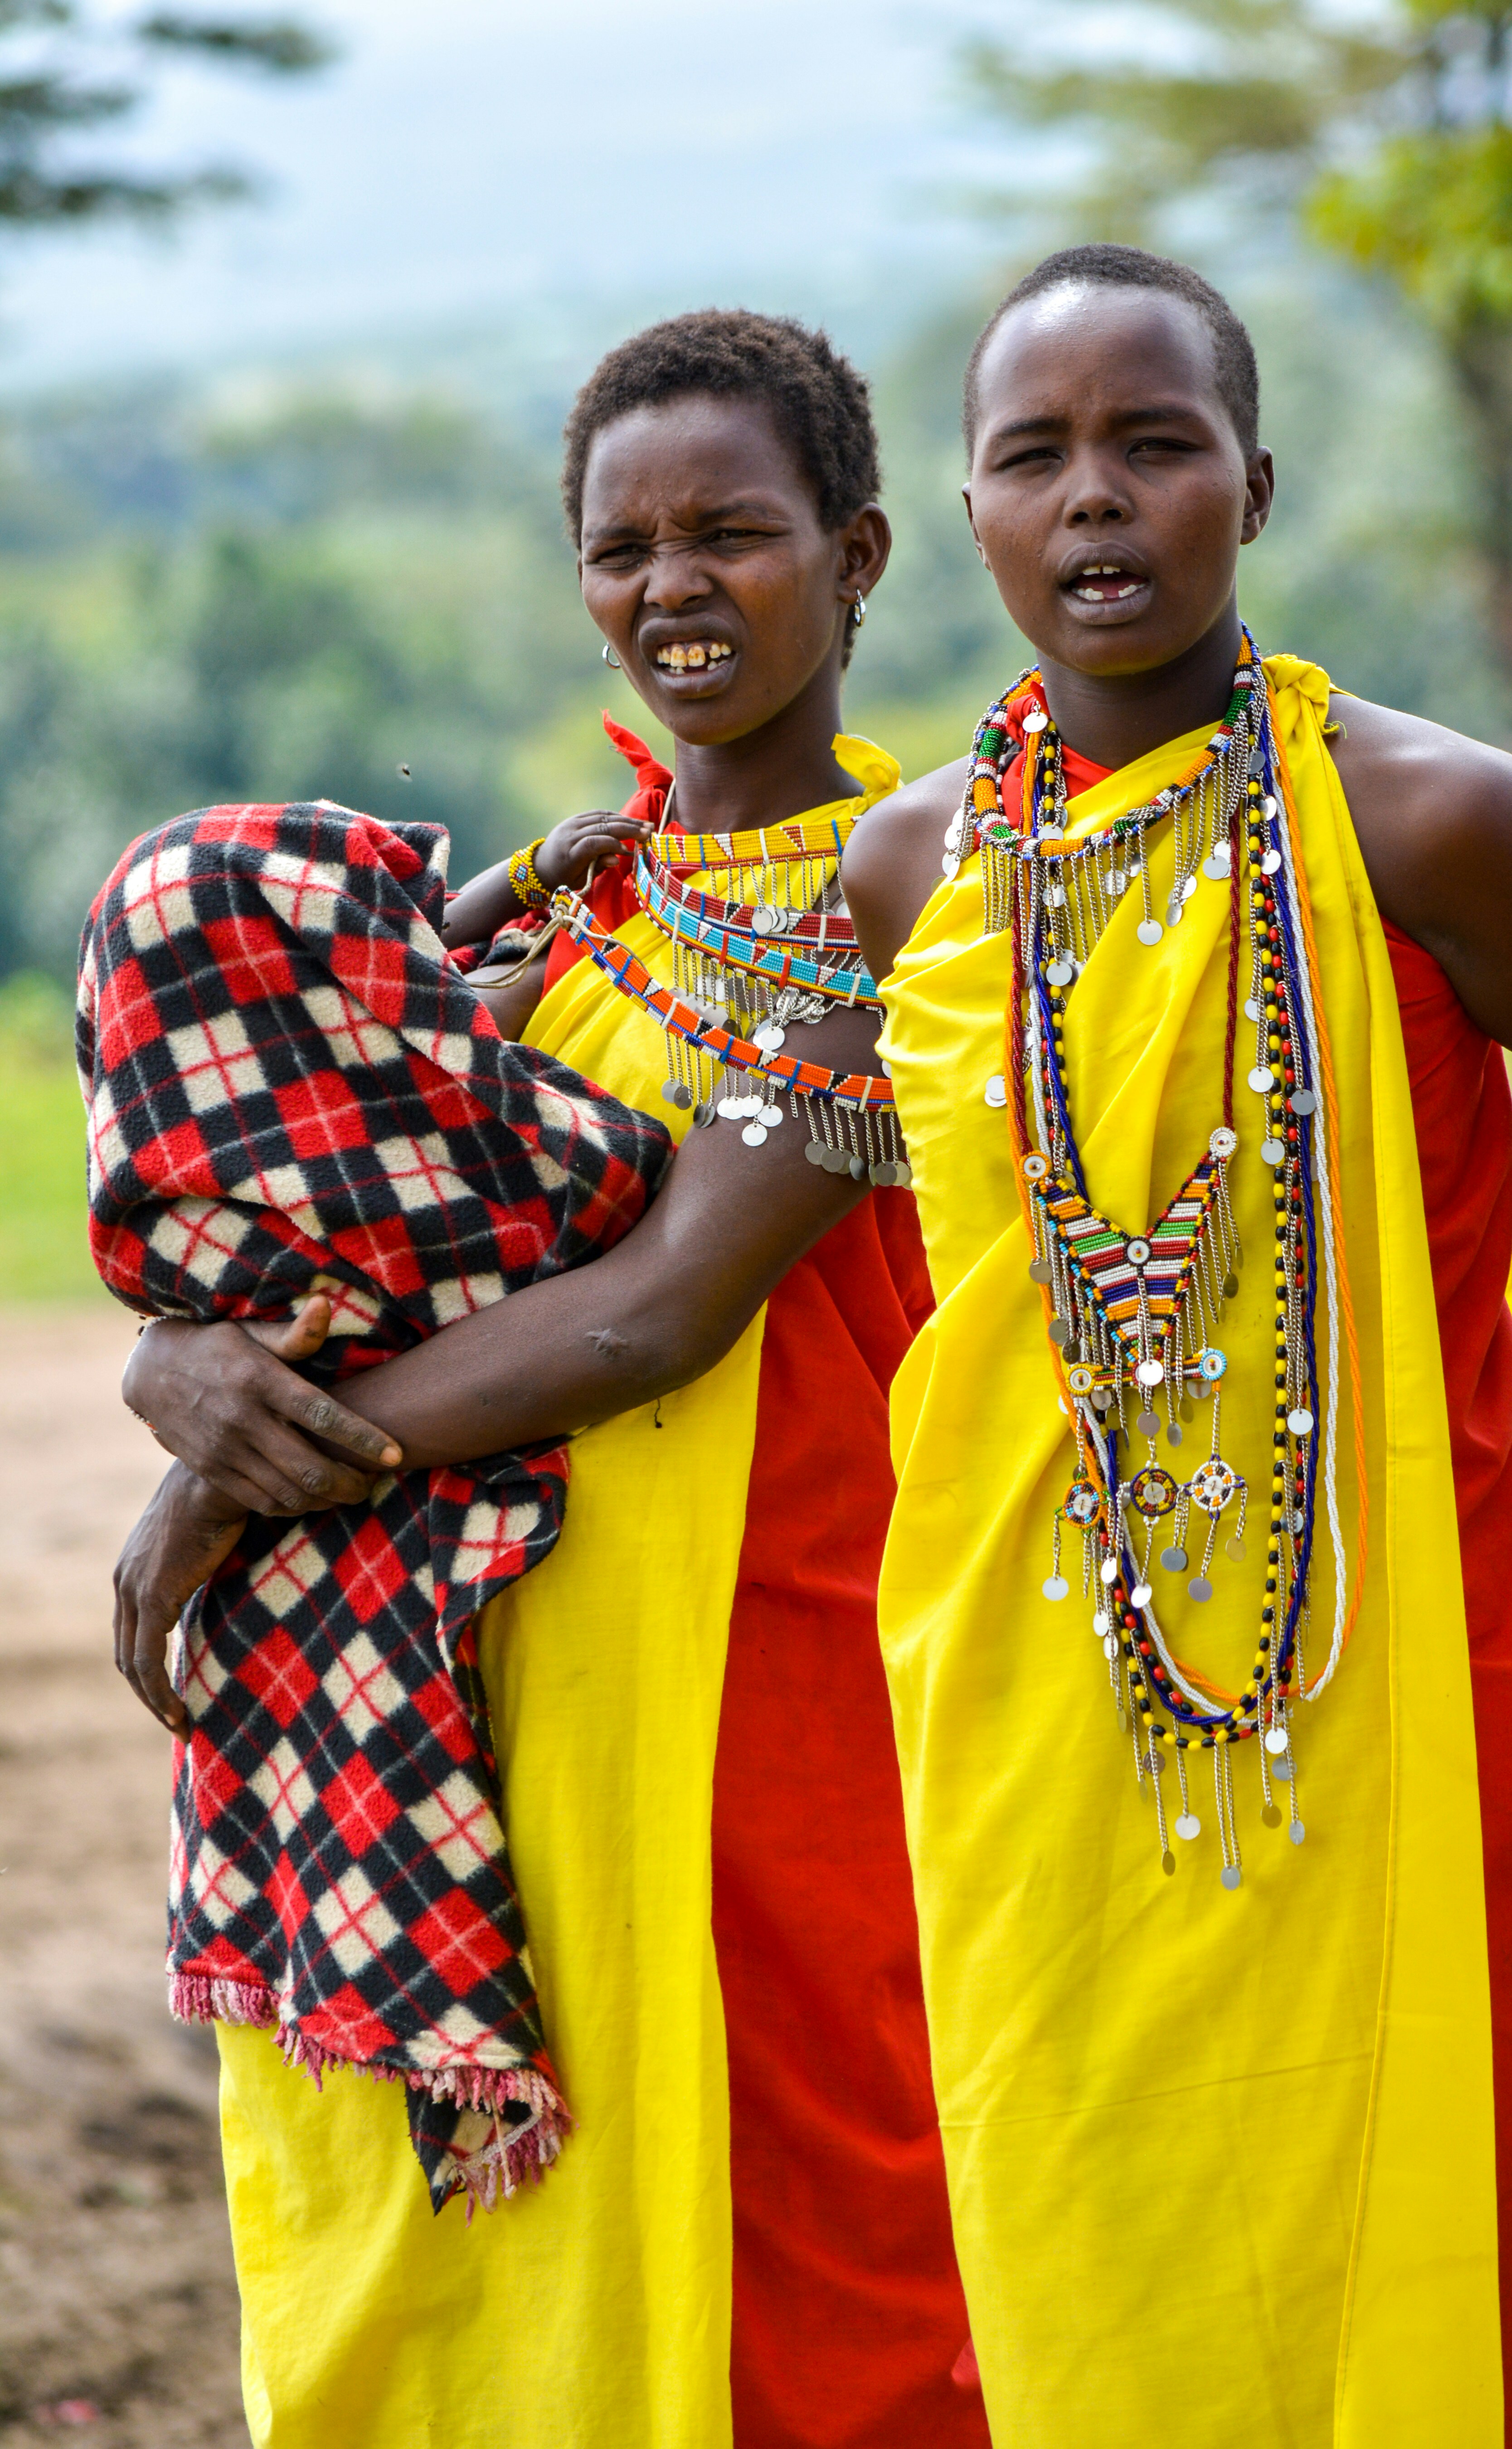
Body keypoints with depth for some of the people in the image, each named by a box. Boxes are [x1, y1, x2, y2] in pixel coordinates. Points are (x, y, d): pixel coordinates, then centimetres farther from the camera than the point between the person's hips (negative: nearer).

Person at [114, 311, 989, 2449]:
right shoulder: (556, 895, 11)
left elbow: (667, 1308, -18)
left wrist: (250, 1476, -15)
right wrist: (185, 1369, -16)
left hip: (781, 1683, -6)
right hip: (532, 1675, 6)